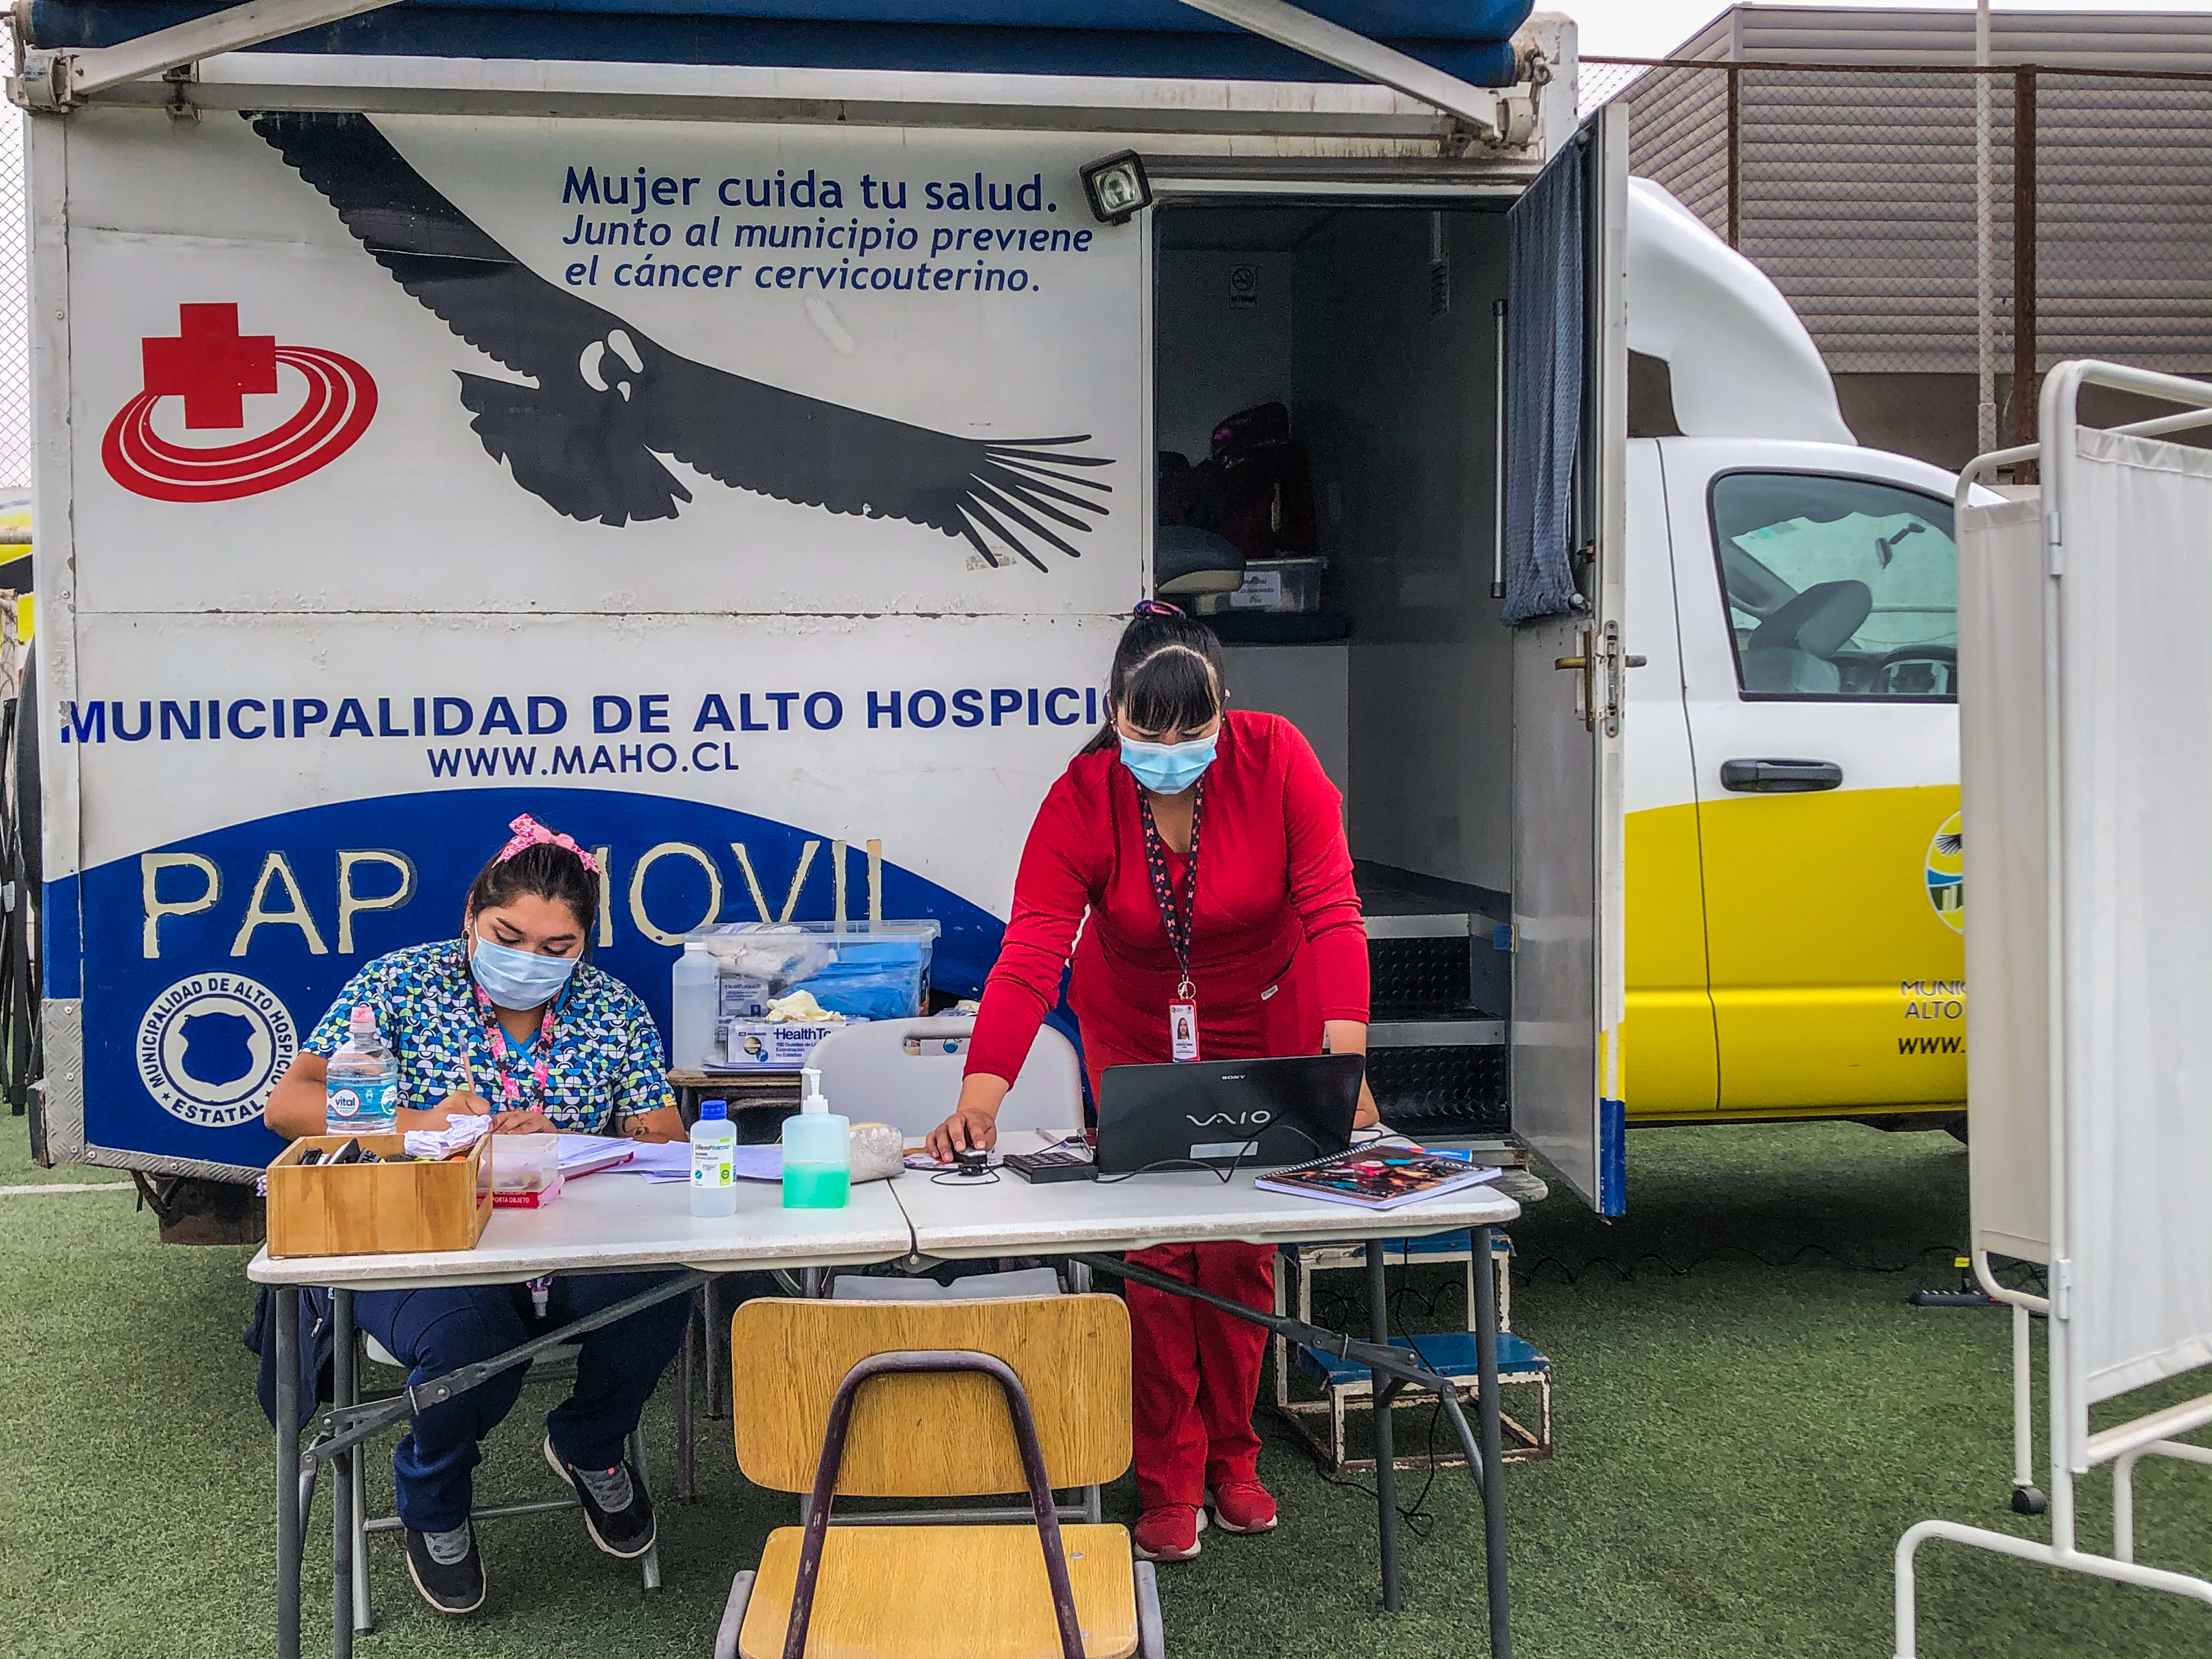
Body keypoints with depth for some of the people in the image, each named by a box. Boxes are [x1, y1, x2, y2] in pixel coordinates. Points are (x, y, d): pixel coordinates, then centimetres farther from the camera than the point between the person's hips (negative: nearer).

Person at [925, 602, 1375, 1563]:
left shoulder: (1276, 760, -25)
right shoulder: (1081, 801, -26)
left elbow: (1332, 910, -29)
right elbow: (1030, 954, -34)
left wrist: (1342, 1055, -43)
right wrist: (979, 1099, -48)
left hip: (1264, 1026, 0)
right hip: (1136, 1033, 0)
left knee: (1242, 1248, 4)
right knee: (1154, 1251, -5)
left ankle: (1232, 1461, 23)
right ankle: (1170, 1486, 8)